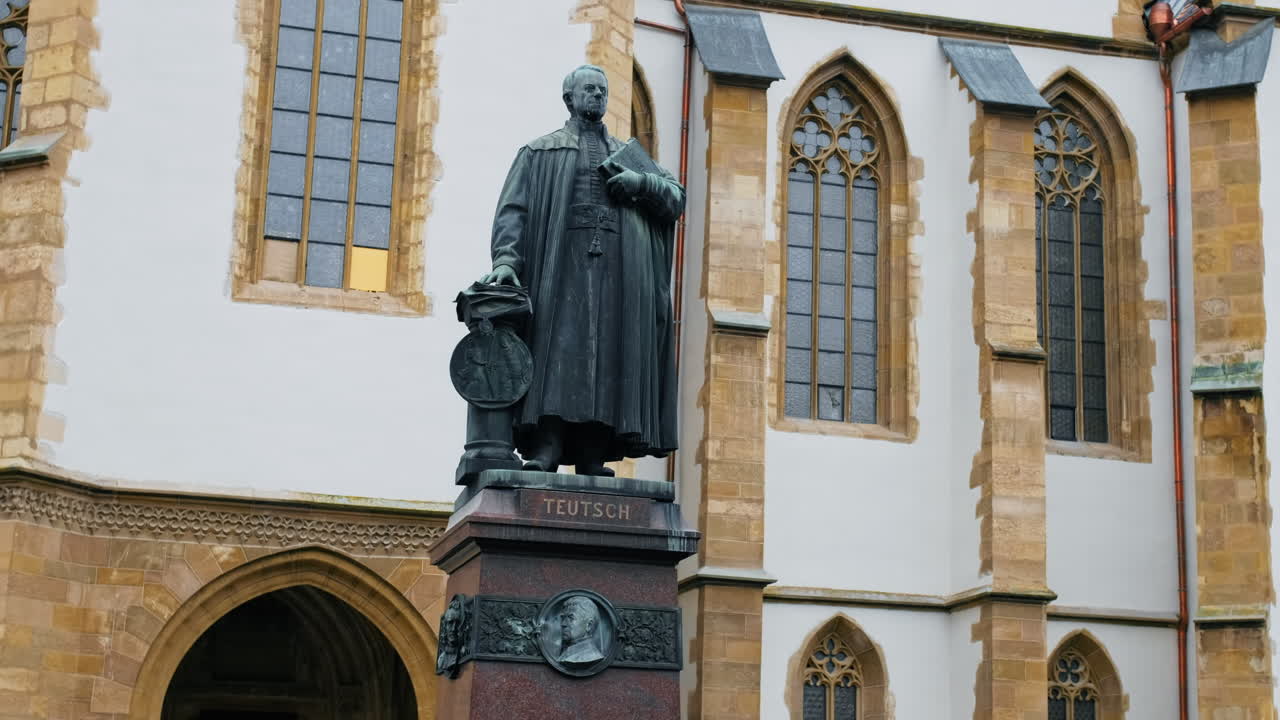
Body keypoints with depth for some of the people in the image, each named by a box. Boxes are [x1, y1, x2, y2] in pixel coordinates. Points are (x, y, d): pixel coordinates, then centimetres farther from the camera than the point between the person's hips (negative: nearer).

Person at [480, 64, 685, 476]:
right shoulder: (540, 152, 18)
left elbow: (676, 198, 18)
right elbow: (514, 209, 4)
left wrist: (641, 183, -3)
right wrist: (506, 258, -13)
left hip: (617, 270, 3)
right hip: (561, 262, -3)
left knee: (607, 355, -8)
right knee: (557, 349, -17)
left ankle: (592, 458, -12)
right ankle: (546, 451, -25)